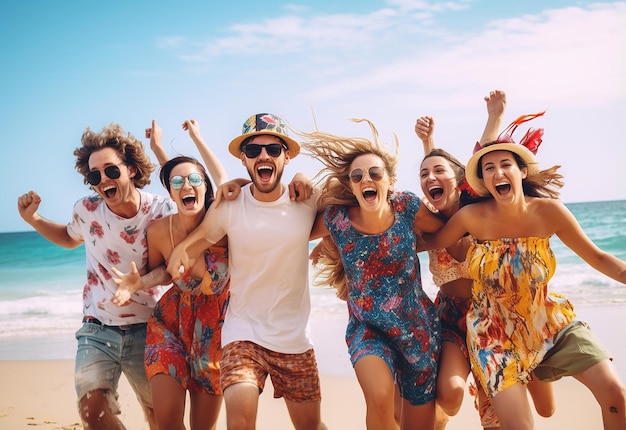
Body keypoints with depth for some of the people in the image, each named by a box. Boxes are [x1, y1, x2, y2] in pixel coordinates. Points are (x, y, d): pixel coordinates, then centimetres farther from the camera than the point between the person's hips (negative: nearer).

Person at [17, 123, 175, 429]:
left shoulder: (160, 211, -12)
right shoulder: (87, 210, -5)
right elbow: (70, 238, 19)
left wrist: (139, 281, -24)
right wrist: (32, 218, 5)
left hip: (146, 331, -1)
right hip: (98, 329, 1)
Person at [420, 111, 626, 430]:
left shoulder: (548, 211, -13)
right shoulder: (472, 217, -17)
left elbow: (597, 257, -6)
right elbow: (428, 242, -2)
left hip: (550, 321, 2)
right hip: (495, 331, -2)